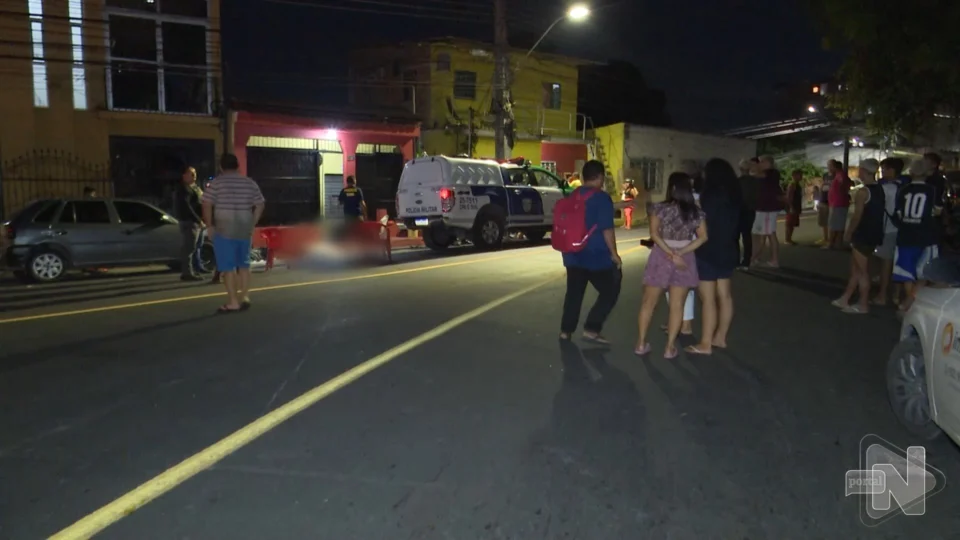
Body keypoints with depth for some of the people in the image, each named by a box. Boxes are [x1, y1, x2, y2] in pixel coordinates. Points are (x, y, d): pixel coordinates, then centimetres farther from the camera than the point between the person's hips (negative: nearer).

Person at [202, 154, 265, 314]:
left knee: (227, 266, 0)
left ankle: (233, 302, -1)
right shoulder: (250, 183, 9)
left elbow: (207, 205, -10)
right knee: (243, 264, 17)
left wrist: (209, 225, -2)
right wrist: (252, 224, 12)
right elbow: (260, 205, 8)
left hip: (224, 230, -4)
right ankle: (245, 298, 16)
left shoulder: (217, 183, -4)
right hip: (245, 230, 5)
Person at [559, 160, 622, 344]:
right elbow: (606, 229, -16)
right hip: (597, 255, -7)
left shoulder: (572, 196, 8)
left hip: (574, 254, 7)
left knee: (574, 293, 15)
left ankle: (566, 330, 18)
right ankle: (591, 329, 1)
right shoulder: (602, 198, -13)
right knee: (610, 291, 6)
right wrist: (614, 253, -8)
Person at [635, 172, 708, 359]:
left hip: (661, 256, -1)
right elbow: (703, 237, -5)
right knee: (677, 305, 8)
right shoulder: (696, 212, -1)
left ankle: (641, 343, 15)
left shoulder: (660, 208, -8)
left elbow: (655, 234, -14)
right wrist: (680, 253, -12)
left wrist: (671, 254, -15)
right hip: (685, 259, 1)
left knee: (649, 302, 10)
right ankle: (670, 347, 11)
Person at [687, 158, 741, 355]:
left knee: (707, 299, -5)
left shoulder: (711, 194, -16)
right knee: (724, 295, 14)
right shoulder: (733, 194, 7)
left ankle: (705, 344, -1)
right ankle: (720, 337, 24)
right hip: (727, 250, 9)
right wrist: (729, 241, 17)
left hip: (709, 252, -9)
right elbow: (735, 223, 12)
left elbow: (705, 224, -15)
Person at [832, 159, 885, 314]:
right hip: (874, 234, 9)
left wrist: (848, 233, -4)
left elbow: (857, 216, -16)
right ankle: (845, 299, 22)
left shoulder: (863, 191, -16)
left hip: (863, 235, -9)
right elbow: (878, 213, 14)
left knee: (861, 271, 0)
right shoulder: (880, 190, 10)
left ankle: (863, 304, 7)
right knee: (855, 268, 16)